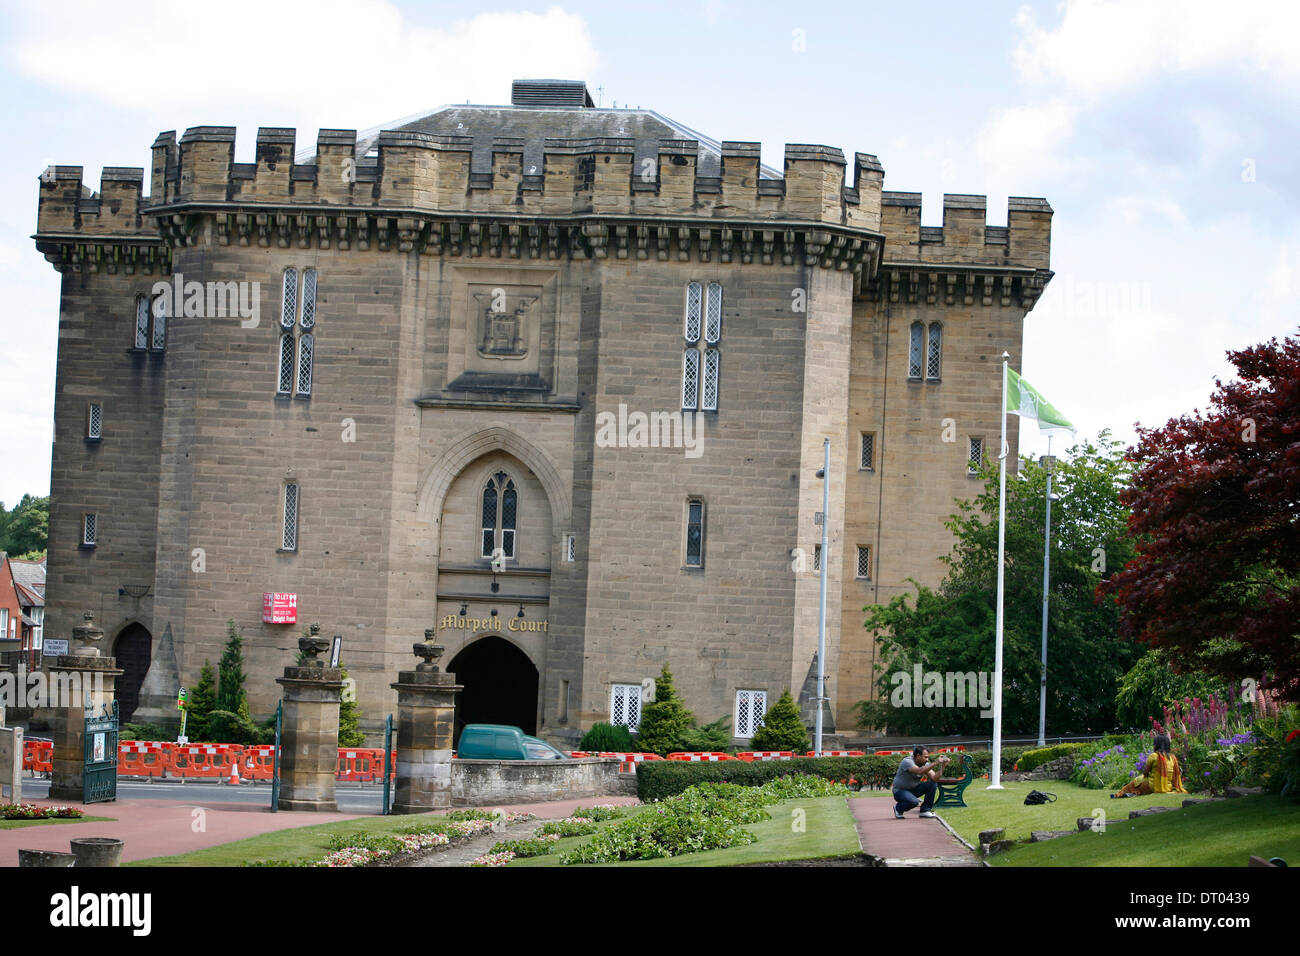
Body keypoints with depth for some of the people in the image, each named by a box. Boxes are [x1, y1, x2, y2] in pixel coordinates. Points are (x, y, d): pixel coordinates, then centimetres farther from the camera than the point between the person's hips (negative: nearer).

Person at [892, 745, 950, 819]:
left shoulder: (925, 764, -5)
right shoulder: (907, 761, -25)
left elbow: (934, 778, -15)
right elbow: (919, 771, -42)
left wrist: (941, 766, -29)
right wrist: (935, 763, -42)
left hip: (914, 789, 7)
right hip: (900, 790, -7)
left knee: (933, 784, -13)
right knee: (913, 801, -35)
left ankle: (925, 810, -2)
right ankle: (898, 808, -2)